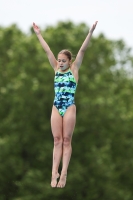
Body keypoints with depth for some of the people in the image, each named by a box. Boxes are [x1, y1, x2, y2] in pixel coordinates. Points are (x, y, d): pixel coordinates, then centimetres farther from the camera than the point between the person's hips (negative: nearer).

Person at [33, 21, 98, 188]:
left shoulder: (74, 69, 1)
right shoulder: (56, 69, 11)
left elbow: (82, 50, -7)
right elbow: (47, 51, 10)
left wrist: (90, 33, -14)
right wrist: (38, 34, 12)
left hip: (69, 108, -4)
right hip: (56, 108, 4)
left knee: (66, 141, -1)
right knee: (57, 140, 2)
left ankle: (63, 174, -3)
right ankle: (54, 173, -2)